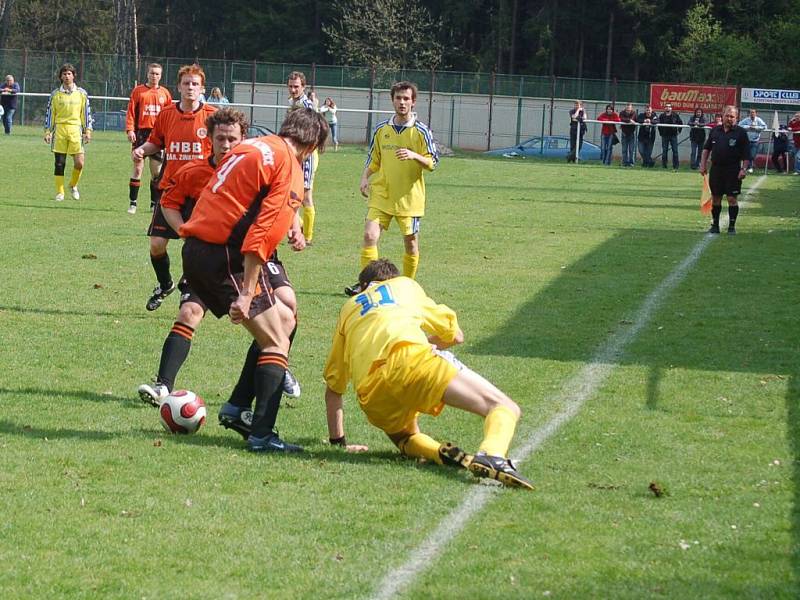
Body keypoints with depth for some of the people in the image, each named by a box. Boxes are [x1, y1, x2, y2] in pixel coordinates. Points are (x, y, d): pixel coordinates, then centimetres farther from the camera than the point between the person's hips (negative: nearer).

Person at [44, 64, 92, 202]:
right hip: (59, 129, 0)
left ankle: (73, 185, 17)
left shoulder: (81, 93, 7)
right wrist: (47, 131, 4)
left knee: (79, 163, -9)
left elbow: (86, 112, 9)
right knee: (59, 163, 0)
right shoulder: (55, 94, 7)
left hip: (75, 129, 0)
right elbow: (49, 113, 10)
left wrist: (88, 131, 3)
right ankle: (60, 192, 8)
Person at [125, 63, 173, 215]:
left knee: (157, 171, 4)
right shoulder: (138, 91, 3)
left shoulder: (165, 93, 9)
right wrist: (130, 130, -11)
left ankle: (155, 203, 14)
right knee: (137, 168, -3)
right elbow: (131, 112, 0)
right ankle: (133, 203, 3)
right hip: (141, 133, -2)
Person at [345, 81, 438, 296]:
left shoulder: (421, 131, -3)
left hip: (409, 196, -2)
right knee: (369, 236, -11)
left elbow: (432, 163, -4)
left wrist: (414, 156, -22)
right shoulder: (381, 129, 7)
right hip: (381, 194, 2)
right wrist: (365, 178, 0)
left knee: (411, 242, 5)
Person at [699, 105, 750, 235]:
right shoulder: (715, 131, 10)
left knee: (732, 199, -4)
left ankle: (732, 227, 3)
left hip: (733, 171, -4)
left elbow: (746, 154, -4)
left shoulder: (741, 133, -2)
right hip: (716, 169, 4)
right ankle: (715, 225, 19)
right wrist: (703, 164, 10)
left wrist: (744, 169, -13)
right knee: (715, 198, 8)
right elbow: (706, 148, 18)